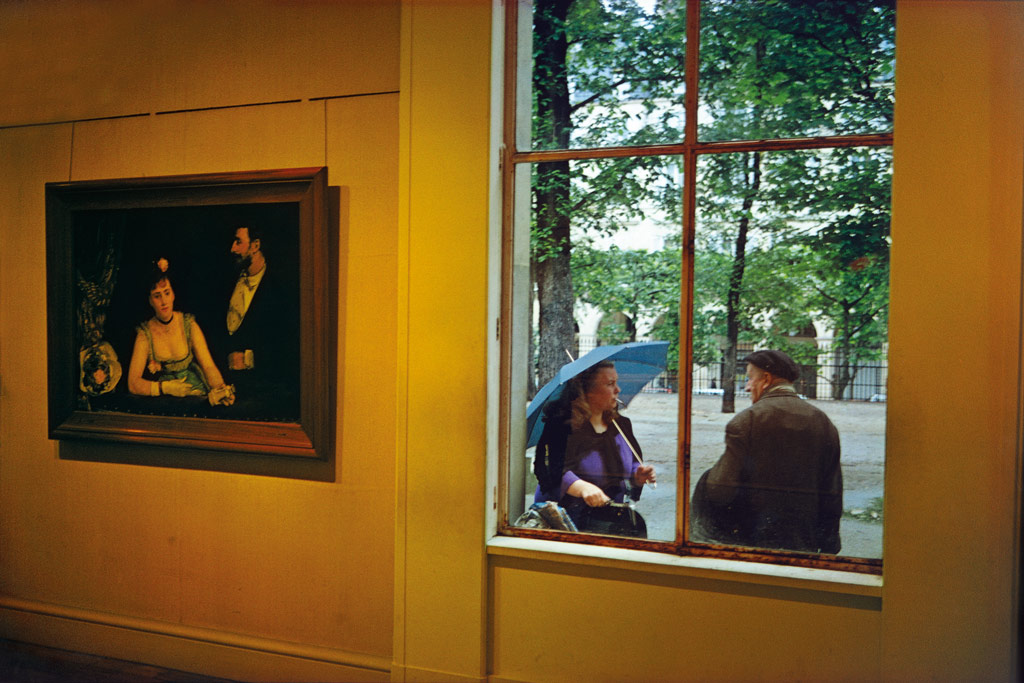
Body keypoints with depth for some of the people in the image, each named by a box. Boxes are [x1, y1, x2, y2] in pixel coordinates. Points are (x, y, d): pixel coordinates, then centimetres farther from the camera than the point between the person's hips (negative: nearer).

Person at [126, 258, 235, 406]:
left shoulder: (189, 325, 1)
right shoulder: (145, 334, -2)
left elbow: (208, 366, -7)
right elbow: (133, 383, -6)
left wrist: (220, 389, -27)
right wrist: (166, 387, -21)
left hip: (195, 396, 0)